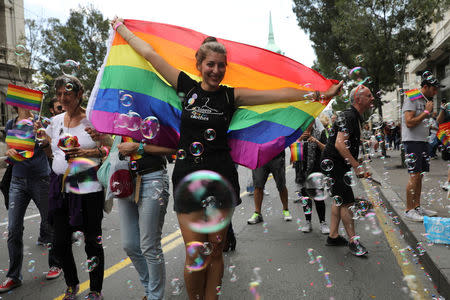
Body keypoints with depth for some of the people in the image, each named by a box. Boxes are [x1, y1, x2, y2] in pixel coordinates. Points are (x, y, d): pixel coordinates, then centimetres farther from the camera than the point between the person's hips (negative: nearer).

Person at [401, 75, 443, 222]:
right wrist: (426, 112, -11)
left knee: (420, 176, 10)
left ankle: (417, 207, 17)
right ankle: (409, 210, -5)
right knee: (414, 176, -10)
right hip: (412, 141, -9)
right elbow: (409, 123, -19)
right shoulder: (411, 99, -9)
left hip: (423, 141, 9)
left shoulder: (426, 101, 20)